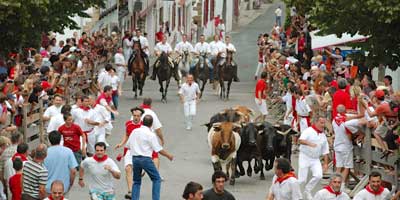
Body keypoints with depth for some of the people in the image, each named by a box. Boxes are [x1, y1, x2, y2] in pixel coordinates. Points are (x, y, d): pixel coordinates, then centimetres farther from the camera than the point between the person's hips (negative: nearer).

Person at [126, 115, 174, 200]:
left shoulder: (134, 131, 6)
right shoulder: (151, 134, -10)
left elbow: (128, 146, 12)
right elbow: (158, 149, -7)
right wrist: (168, 155, 8)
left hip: (135, 158, 5)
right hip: (145, 159, -5)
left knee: (137, 181, 17)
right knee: (157, 179, 7)